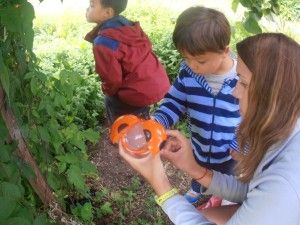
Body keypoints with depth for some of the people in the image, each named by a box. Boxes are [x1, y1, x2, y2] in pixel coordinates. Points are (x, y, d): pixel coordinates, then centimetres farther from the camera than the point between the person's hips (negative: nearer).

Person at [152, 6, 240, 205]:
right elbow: (175, 102, -10)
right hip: (199, 146, 4)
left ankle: (221, 197, 62)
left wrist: (240, 147, -19)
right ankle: (197, 191, 68)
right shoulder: (188, 71, -20)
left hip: (229, 153, -3)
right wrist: (157, 122, -28)